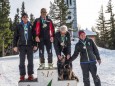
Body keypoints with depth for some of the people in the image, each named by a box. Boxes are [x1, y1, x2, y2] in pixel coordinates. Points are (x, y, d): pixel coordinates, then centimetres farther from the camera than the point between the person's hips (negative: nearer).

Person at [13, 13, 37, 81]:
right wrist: (15, 46, -1)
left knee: (30, 61, 3)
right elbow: (15, 36, 5)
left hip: (30, 45, 1)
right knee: (22, 61, 1)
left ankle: (30, 74, 11)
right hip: (22, 45, -1)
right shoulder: (19, 26, 6)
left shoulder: (31, 26, 8)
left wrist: (35, 45, 1)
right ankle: (22, 75, 8)